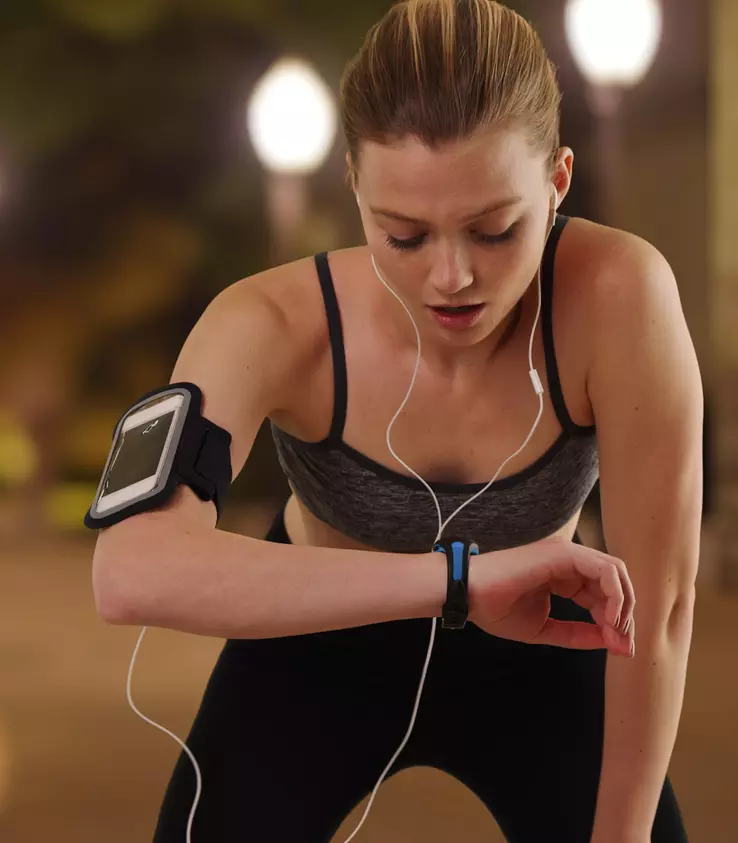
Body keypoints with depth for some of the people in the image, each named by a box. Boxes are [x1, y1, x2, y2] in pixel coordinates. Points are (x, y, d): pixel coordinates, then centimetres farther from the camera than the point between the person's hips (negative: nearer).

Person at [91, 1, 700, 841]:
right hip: (322, 650, 0)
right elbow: (132, 572, -50)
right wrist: (457, 578, -56)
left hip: (529, 655, 1)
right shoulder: (275, 325, -33)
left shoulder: (612, 291, -33)